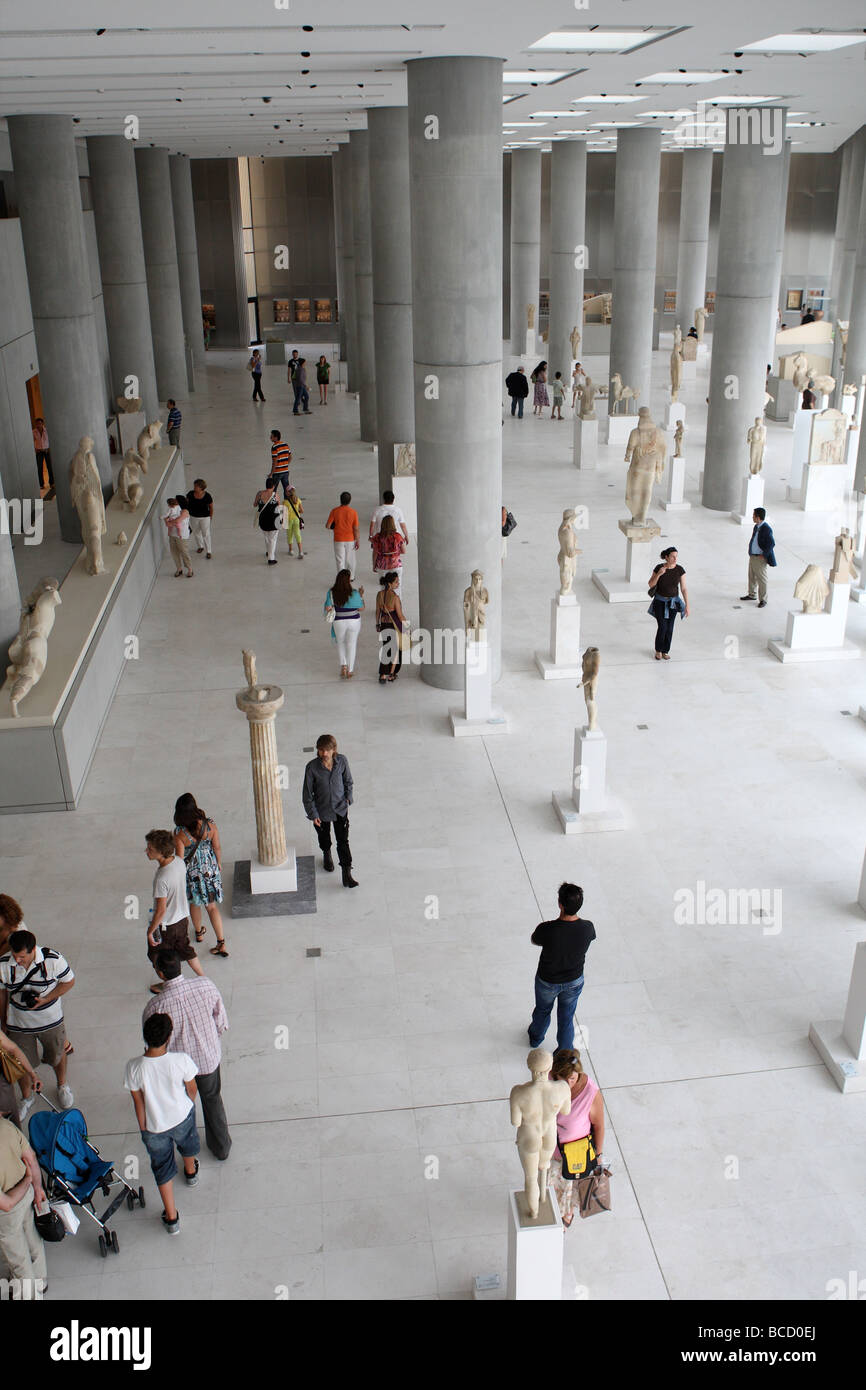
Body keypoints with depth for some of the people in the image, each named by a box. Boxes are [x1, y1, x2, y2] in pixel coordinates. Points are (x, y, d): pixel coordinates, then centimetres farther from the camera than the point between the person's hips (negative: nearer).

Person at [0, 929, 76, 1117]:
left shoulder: (53, 960, -26)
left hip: (51, 1021, -1)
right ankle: (27, 1097, 46)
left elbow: (69, 981, -10)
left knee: (58, 1055, 21)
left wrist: (45, 999, -23)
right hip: (19, 1024, 1)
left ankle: (62, 1085, 53)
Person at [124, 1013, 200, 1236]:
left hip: (154, 1127, -1)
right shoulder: (181, 1060, -31)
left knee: (162, 1168, 22)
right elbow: (192, 1089, -11)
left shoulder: (134, 1067, -30)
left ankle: (171, 1218, 33)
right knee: (188, 1143, 35)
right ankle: (191, 1172, 64)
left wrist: (143, 1129, 3)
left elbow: (138, 1102, -14)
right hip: (182, 1117, 1)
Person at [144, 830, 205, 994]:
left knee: (157, 955, 20)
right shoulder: (179, 862, -12)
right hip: (183, 917, 7)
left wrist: (150, 931, -15)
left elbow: (161, 910, -28)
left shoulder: (161, 878, -35)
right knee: (185, 949, 27)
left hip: (166, 925, -7)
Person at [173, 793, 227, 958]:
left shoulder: (179, 833, -27)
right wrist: (219, 864, 13)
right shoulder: (209, 825, -20)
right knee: (212, 906, 15)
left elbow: (179, 858, -17)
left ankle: (199, 933, 50)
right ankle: (221, 944, 14)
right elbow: (217, 848, -7)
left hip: (191, 872, -1)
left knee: (194, 903, 26)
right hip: (209, 869, 2)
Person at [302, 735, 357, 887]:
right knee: (324, 837, 23)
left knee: (343, 841, -1)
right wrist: (313, 814, -12)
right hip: (322, 810, 0)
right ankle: (327, 856, 55)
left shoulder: (341, 761, -15)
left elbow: (348, 781, 4)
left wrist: (348, 798, -7)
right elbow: (308, 793, -13)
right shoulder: (312, 767, -22)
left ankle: (347, 876, 4)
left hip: (340, 808, 0)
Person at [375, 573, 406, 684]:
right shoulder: (395, 597, -24)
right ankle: (391, 674, 26)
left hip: (384, 625, 5)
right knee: (396, 649, 17)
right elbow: (400, 615, -18)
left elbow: (378, 611, 3)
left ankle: (383, 676, 17)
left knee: (385, 650, 20)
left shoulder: (379, 594, -7)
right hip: (395, 626, -5)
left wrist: (377, 624, 16)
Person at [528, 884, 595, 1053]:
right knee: (566, 1017, 24)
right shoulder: (587, 928, -28)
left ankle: (536, 1037, 58)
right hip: (574, 981, 1)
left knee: (543, 1010, 30)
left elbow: (534, 941, -13)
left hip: (547, 981, -1)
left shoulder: (546, 929, -37)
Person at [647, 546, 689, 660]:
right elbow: (651, 584, -10)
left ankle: (665, 651, 29)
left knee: (669, 628, 8)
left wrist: (687, 606, -12)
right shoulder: (659, 567, -16)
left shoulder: (680, 569, -13)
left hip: (673, 602, 2)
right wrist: (659, 574, -28)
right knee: (662, 628, -7)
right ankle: (658, 650, 18)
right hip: (660, 601, -2)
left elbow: (684, 588, -9)